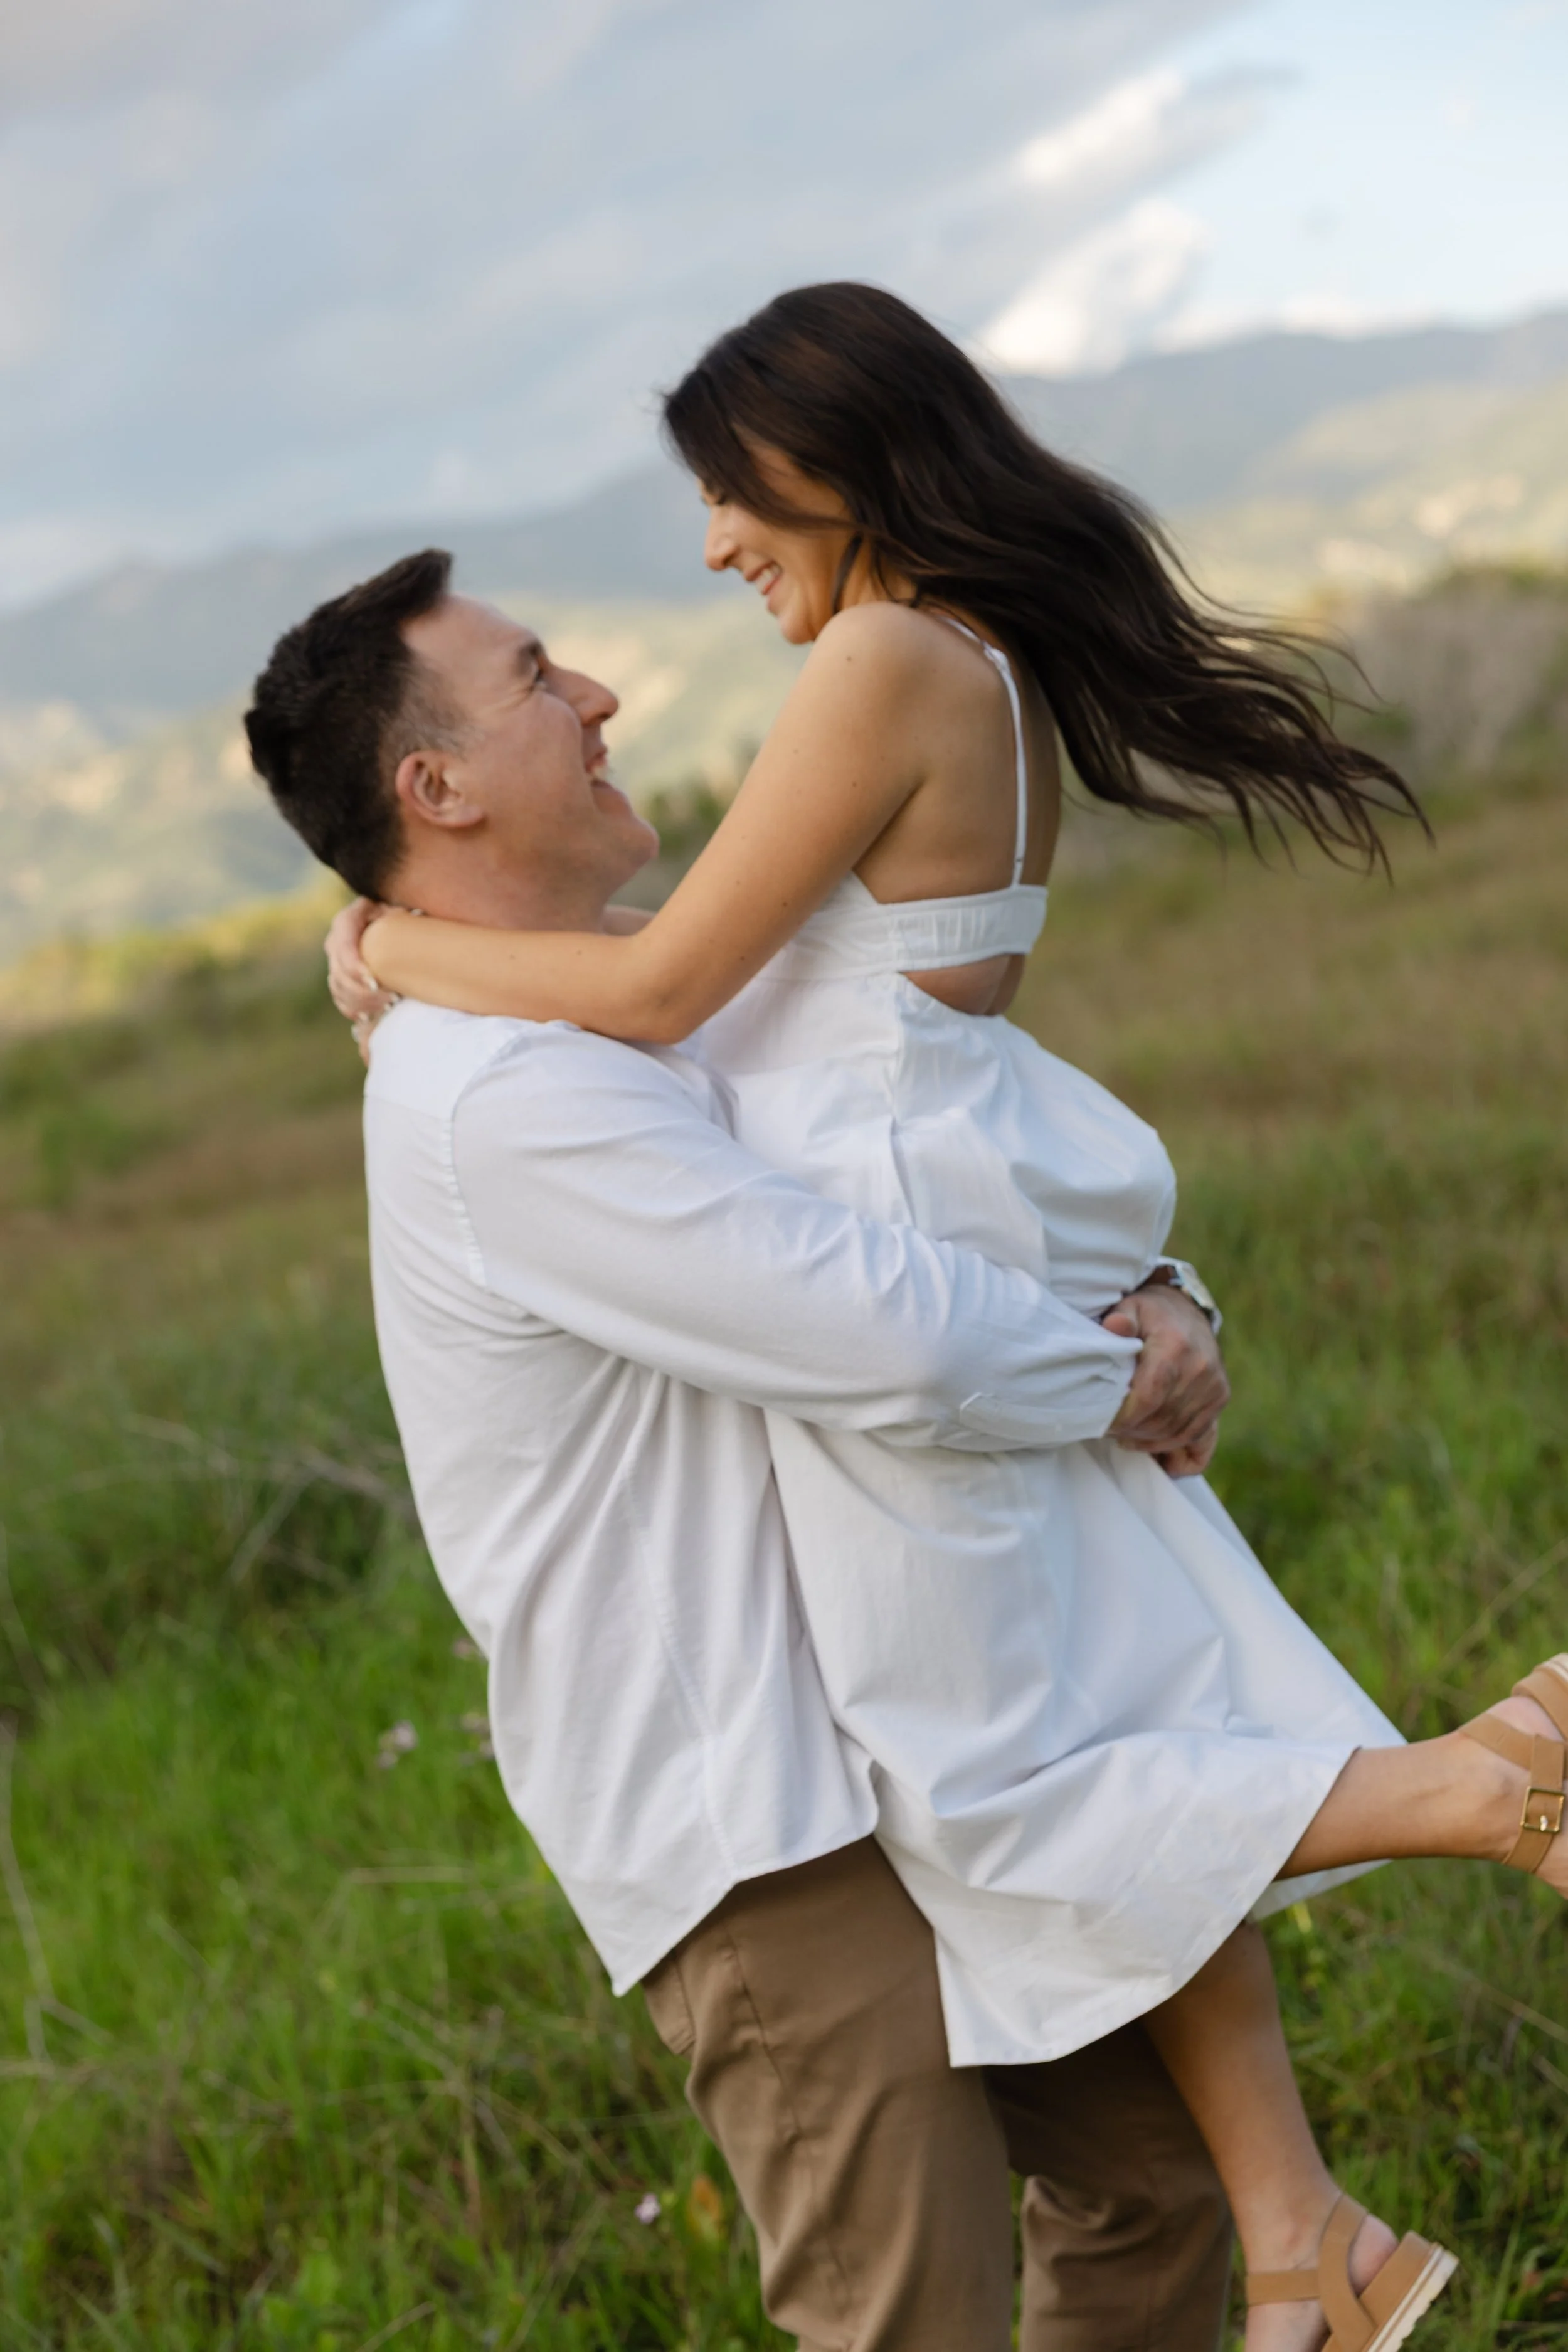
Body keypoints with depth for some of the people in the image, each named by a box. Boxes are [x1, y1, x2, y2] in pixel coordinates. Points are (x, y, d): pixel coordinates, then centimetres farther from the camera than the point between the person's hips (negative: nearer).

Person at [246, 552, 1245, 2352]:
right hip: (759, 1836, -10)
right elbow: (901, 1343, -28)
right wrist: (1120, 1382, -8)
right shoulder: (502, 1092, -20)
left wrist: (1155, 1310, -3)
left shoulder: (644, 1017, 13)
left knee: (1154, 2161, 19)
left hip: (903, 1744, 10)